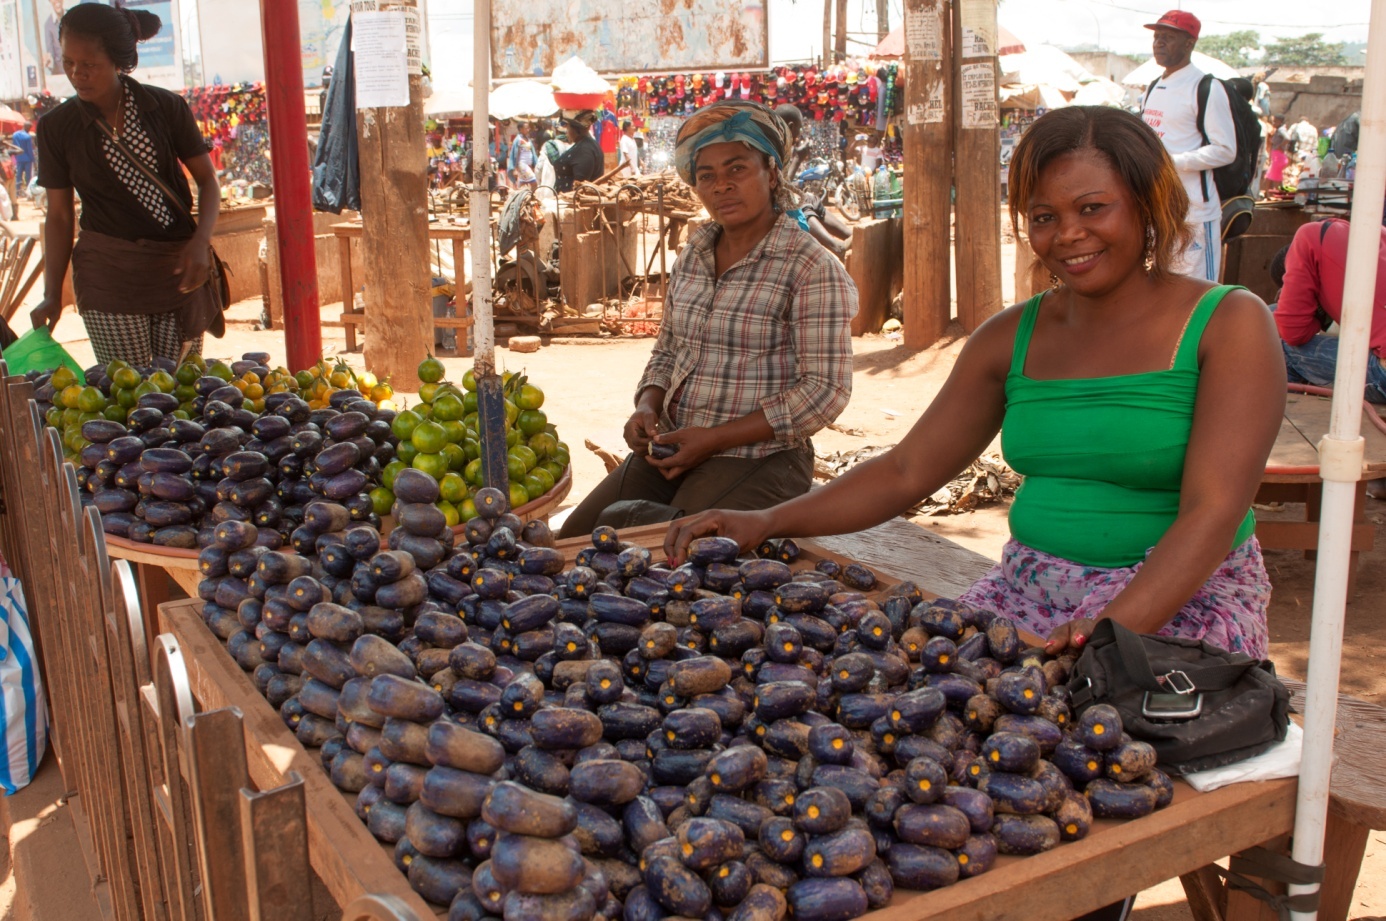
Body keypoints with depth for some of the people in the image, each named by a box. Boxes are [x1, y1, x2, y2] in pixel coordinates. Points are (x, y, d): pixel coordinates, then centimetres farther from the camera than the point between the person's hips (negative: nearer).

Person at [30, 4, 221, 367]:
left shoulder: (167, 108, 0)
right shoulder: (56, 127, 1)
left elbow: (207, 179, 5)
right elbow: (59, 215, 6)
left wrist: (200, 243, -12)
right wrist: (52, 295, 2)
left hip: (179, 268, 0)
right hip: (109, 277, 0)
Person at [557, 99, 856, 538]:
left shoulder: (812, 270, -10)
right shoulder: (692, 255, 11)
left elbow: (824, 389, -15)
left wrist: (715, 439, -17)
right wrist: (647, 407, -2)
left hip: (758, 458, -6)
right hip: (671, 448, 6)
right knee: (574, 537, -5)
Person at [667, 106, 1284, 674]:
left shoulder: (1228, 324, -6)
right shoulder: (1011, 338, 8)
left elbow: (1213, 511, -16)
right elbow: (905, 471, 9)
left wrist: (1114, 632, -31)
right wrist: (768, 523, -5)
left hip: (1180, 602, -5)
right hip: (1029, 593, 5)